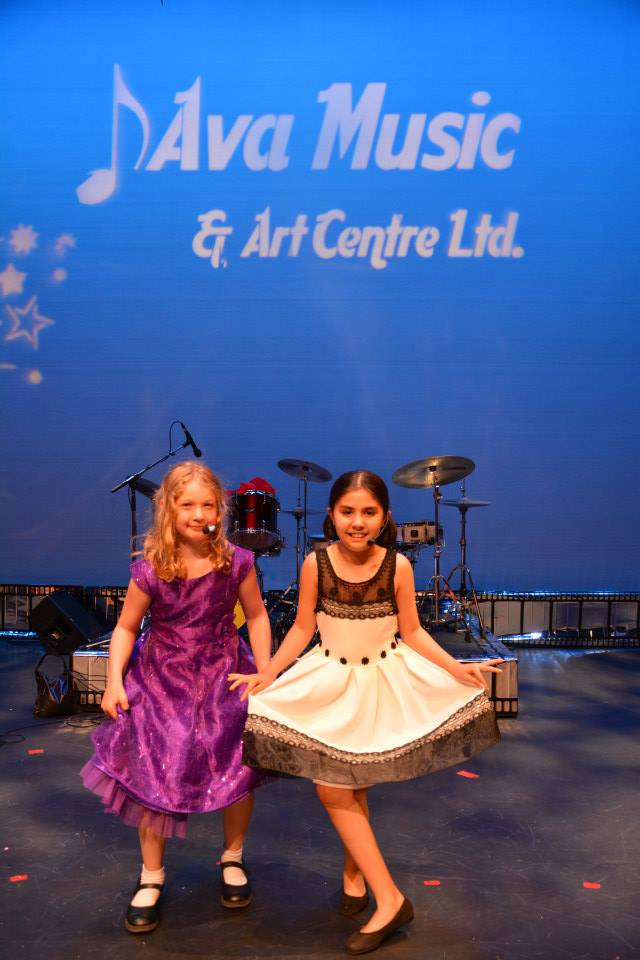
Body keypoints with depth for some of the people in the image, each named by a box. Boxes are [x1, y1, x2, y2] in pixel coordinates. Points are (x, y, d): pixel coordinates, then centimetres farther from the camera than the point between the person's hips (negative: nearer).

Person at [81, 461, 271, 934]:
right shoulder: (150, 570, -15)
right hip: (162, 683, -1)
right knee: (154, 779, 3)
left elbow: (256, 616, 0)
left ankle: (232, 859, 34)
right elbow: (126, 628, -4)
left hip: (225, 681, 1)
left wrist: (265, 676, -2)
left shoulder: (236, 563, -12)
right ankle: (151, 877, 26)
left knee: (239, 773, 7)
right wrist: (115, 680, -14)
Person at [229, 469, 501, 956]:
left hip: (384, 682, -1)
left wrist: (456, 668, -13)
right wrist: (267, 674, -11)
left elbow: (412, 632, -4)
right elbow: (303, 629, -3)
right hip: (330, 682, 1)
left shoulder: (398, 566, -14)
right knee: (333, 788, 1)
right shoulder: (316, 564, -13)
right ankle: (389, 899, 17)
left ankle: (354, 873, 26)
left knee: (350, 787, 3)